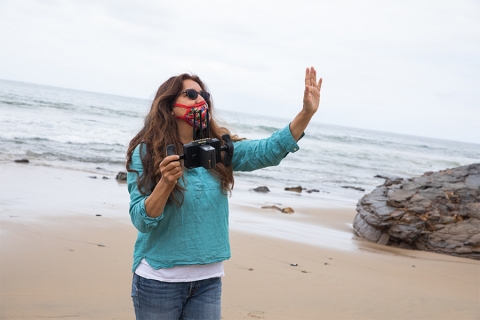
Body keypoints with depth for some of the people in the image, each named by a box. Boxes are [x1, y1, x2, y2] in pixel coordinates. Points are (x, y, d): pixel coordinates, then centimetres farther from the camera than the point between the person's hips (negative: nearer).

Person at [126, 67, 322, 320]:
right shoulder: (146, 152, -7)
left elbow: (268, 151, -9)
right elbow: (141, 220, -14)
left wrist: (306, 113, -20)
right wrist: (166, 183, -31)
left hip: (209, 280, 4)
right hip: (159, 279, -3)